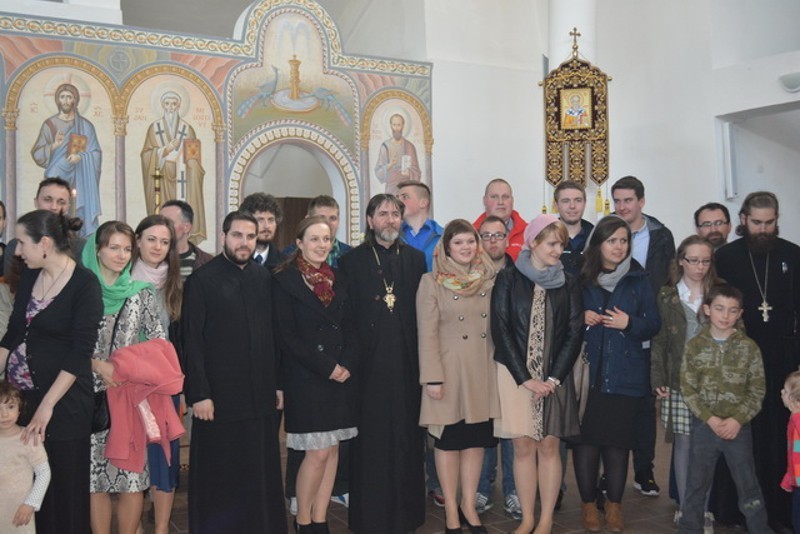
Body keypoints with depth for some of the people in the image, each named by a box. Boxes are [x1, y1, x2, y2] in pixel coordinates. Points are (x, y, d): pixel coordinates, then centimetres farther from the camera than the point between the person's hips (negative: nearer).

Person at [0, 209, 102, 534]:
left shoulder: (85, 284, -12)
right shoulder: (29, 277, 7)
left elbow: (80, 352, -15)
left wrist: (47, 405, -18)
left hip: (63, 402, -5)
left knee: (64, 489, 5)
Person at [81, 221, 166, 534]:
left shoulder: (141, 292, 4)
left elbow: (158, 341, 4)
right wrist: (99, 365, -12)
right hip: (92, 393, 0)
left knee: (132, 473, 0)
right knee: (95, 472, 3)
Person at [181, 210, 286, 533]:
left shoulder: (264, 279, 9)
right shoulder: (201, 280, -4)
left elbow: (273, 334, 11)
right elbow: (192, 342, -7)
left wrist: (278, 383, 8)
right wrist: (199, 394, -12)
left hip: (262, 397, 4)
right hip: (220, 397, -4)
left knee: (262, 474, 10)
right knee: (219, 478, 7)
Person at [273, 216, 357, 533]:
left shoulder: (336, 280, 12)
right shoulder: (285, 280, -5)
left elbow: (348, 329, 13)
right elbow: (287, 335, -11)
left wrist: (346, 364, -5)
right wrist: (326, 367, -13)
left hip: (339, 378, 6)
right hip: (304, 379, -6)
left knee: (332, 450, 7)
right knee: (318, 452, -5)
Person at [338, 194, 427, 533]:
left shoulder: (415, 259, 10)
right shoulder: (352, 261, 3)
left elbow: (423, 310, 8)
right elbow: (346, 315, -1)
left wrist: (421, 358, 2)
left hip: (406, 362, 2)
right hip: (369, 362, -2)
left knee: (406, 437, 6)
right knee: (371, 439, 2)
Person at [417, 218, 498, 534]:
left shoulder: (489, 280, 7)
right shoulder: (432, 282, -4)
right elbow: (427, 334, -8)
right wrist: (432, 377, -13)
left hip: (482, 369, 4)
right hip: (448, 368, -3)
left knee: (477, 438, 8)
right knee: (448, 439, 5)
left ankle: (469, 505, 21)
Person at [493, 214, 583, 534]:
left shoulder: (567, 283, 4)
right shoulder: (509, 279, -1)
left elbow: (574, 332, 1)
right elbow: (500, 329, -5)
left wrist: (553, 378, -8)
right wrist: (525, 378, -10)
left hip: (554, 377, 1)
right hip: (516, 375, -1)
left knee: (549, 446, 5)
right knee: (523, 447, 3)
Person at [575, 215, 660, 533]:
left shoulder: (638, 280, 5)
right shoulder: (581, 278, 4)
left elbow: (653, 324, 5)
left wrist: (629, 323, -13)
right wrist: (581, 318, -9)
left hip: (624, 373, 0)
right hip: (587, 371, 0)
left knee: (618, 439, 3)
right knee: (586, 437, 0)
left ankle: (614, 504, 20)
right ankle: (588, 503, 16)